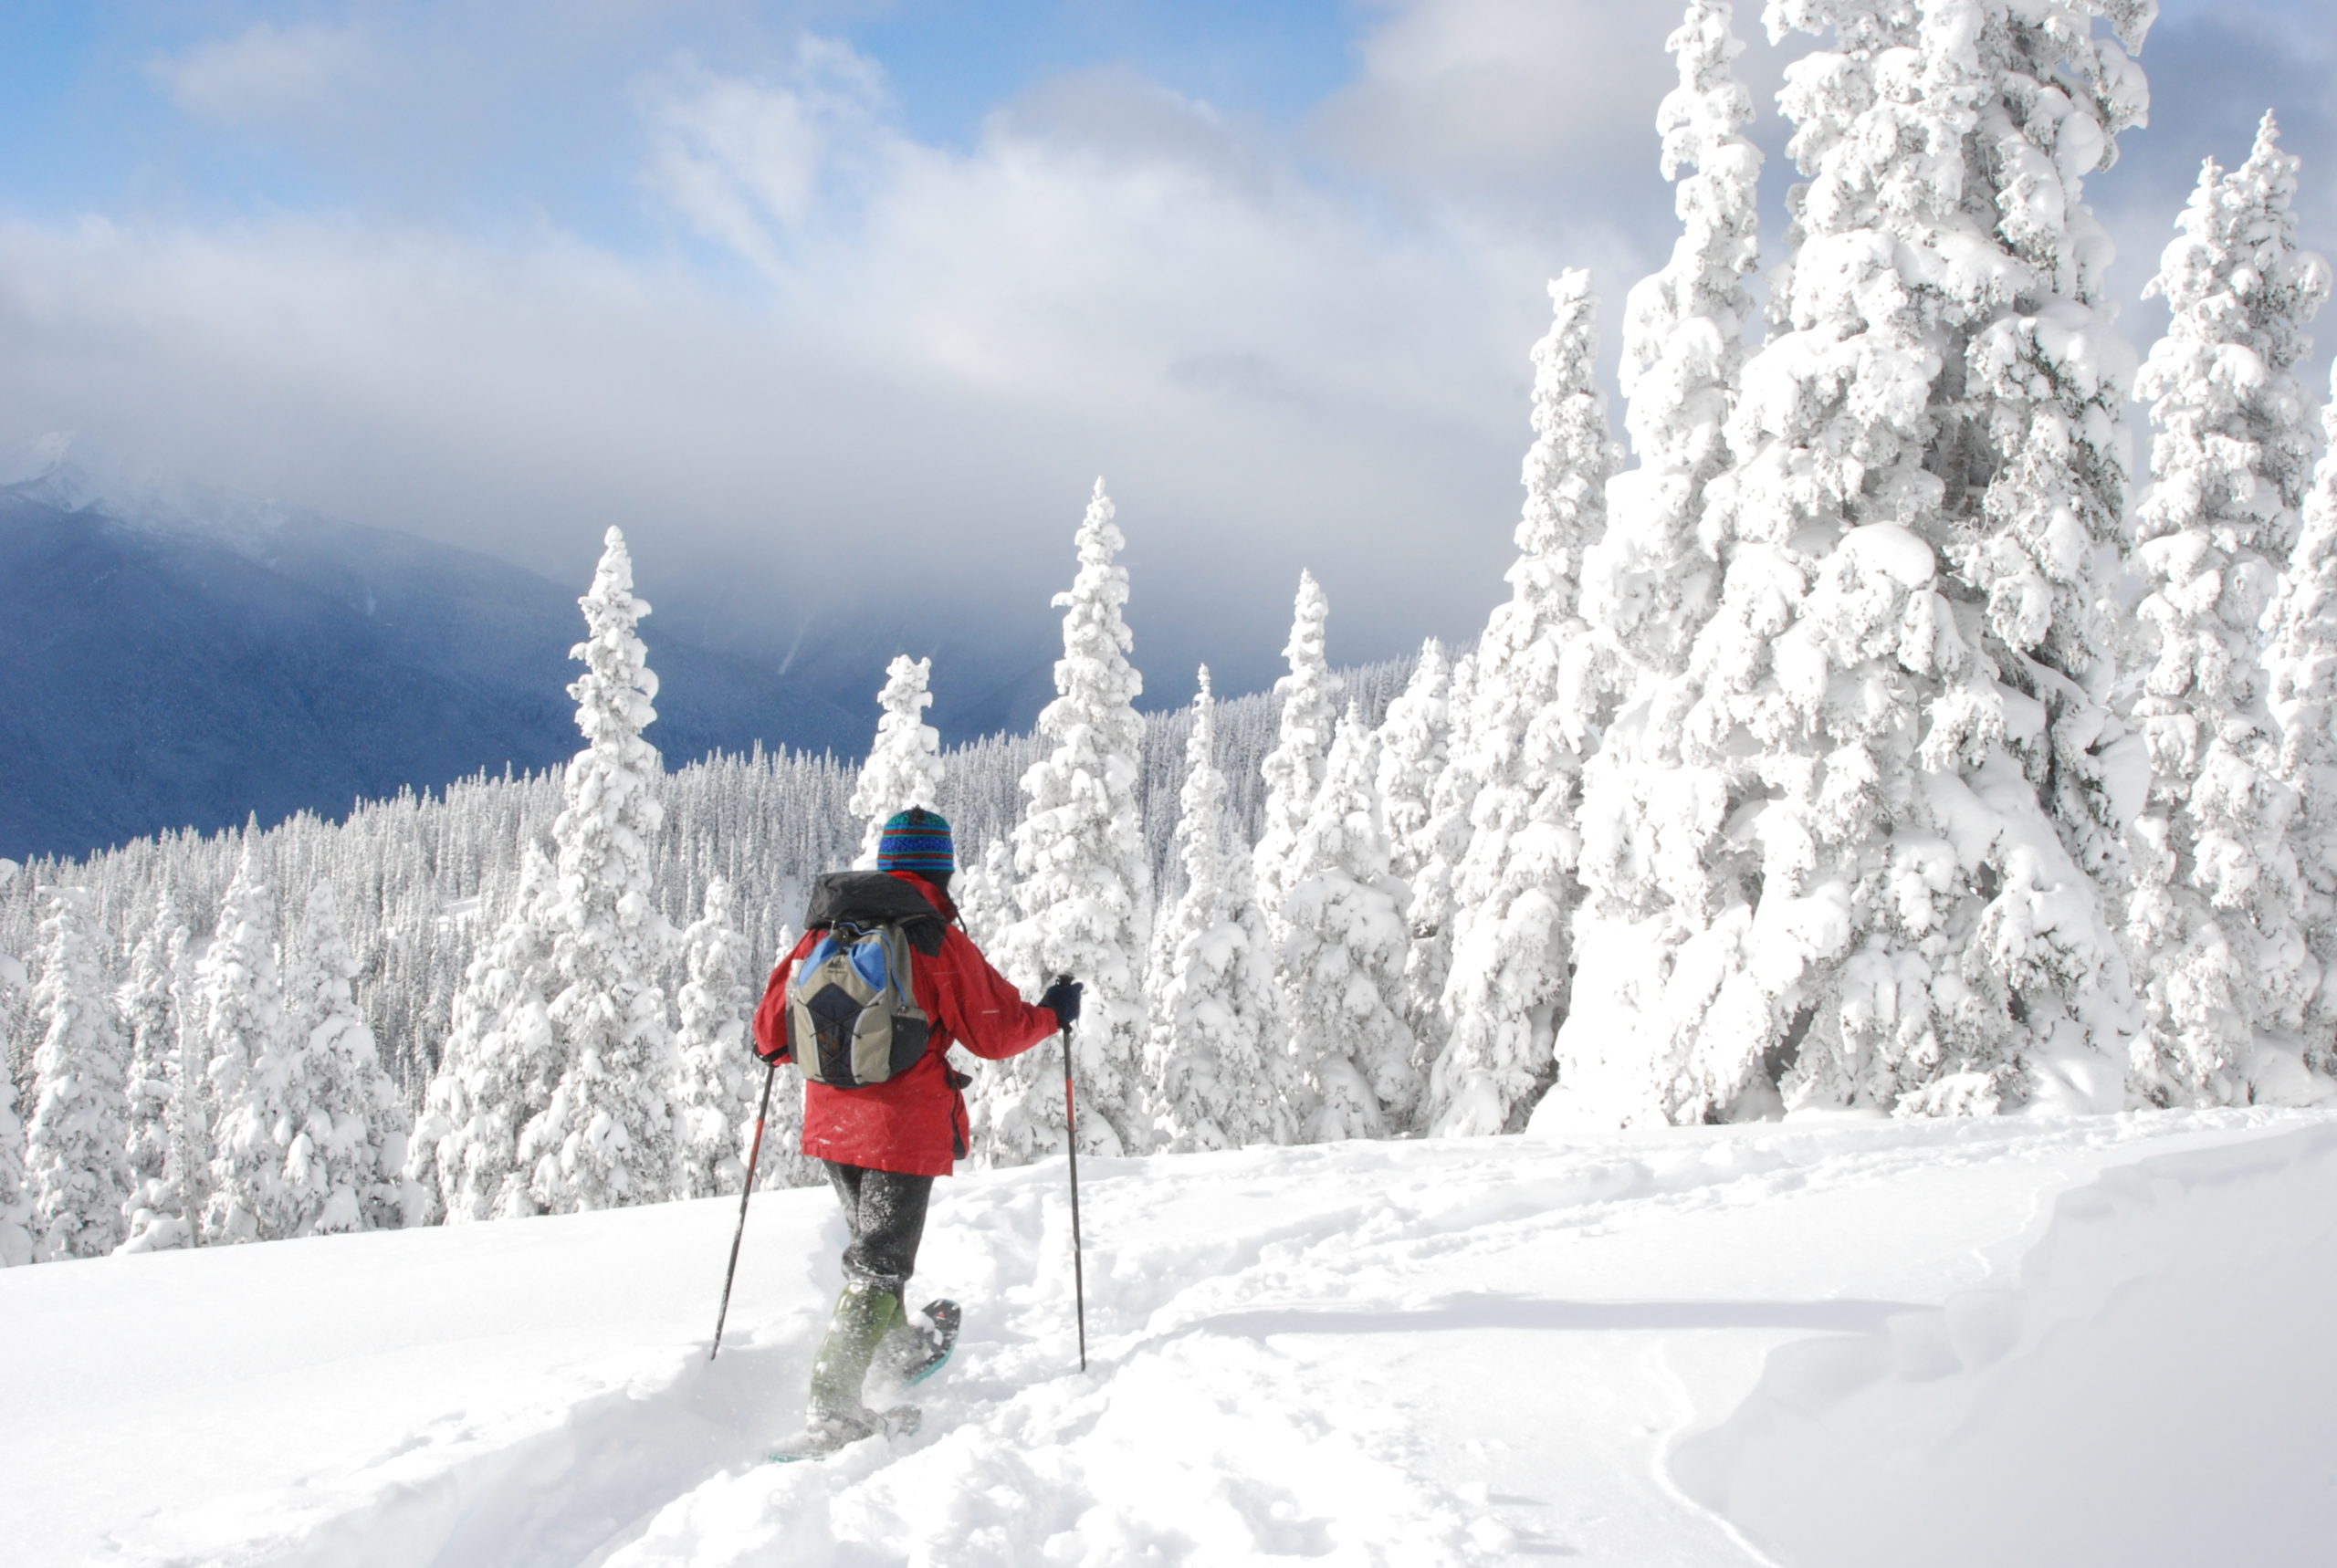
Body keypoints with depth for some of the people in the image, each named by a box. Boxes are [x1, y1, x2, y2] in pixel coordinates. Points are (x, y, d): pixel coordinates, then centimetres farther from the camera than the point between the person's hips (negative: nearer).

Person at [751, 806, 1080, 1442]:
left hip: (830, 1122, 5)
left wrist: (780, 1047, 30)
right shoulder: (937, 940, -11)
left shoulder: (823, 932, 3)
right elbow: (994, 1032, -8)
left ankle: (900, 1346, 40)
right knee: (879, 1261, -2)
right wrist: (1051, 1013, 10)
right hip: (906, 1128, -5)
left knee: (874, 1237, 25)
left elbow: (772, 1033, 7)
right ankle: (832, 1401, -11)